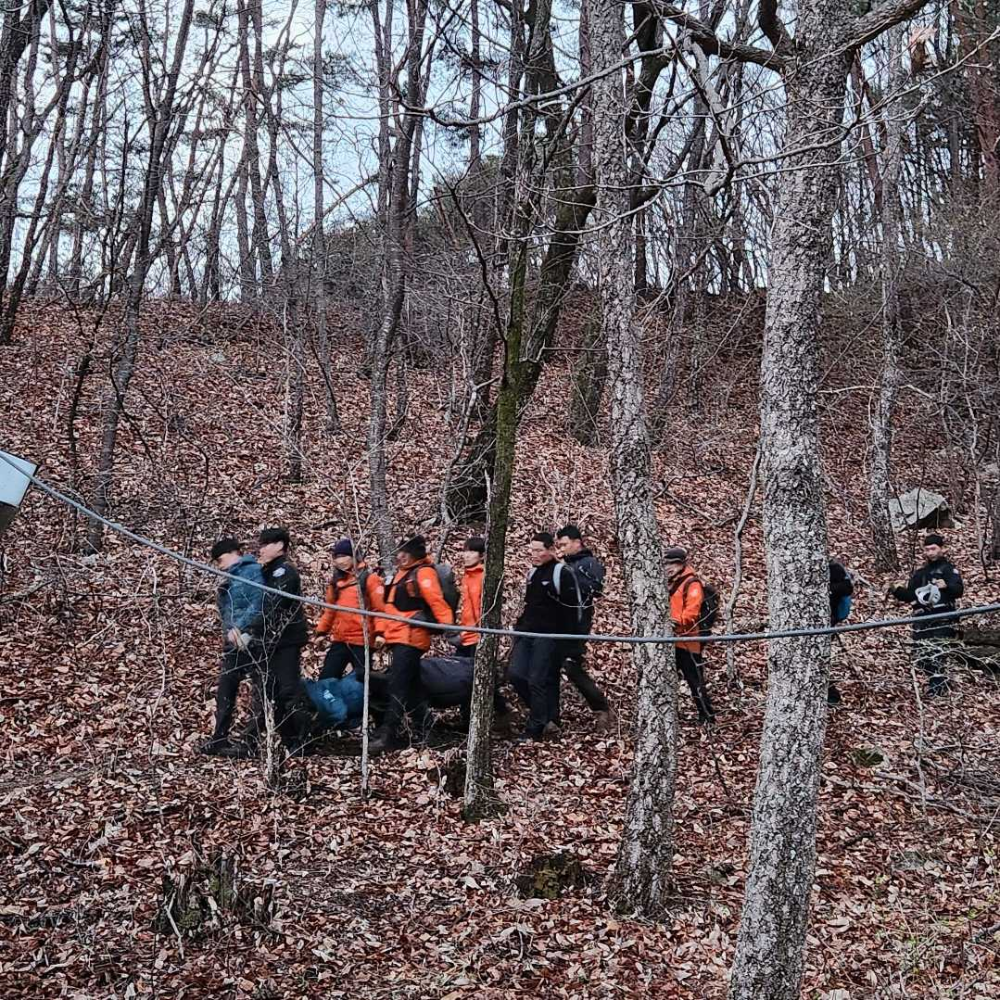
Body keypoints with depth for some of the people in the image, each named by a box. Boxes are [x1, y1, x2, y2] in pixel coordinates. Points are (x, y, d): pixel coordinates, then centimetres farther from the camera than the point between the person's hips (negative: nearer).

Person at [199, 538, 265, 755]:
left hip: (251, 642, -9)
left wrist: (239, 627, -22)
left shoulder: (253, 571, -8)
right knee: (225, 694, 9)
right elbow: (224, 610, 17)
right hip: (232, 644, 9)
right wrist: (221, 592, -4)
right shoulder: (230, 579, 19)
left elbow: (259, 604, -19)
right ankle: (220, 739, 15)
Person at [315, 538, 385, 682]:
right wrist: (321, 631, 18)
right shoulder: (336, 581, 14)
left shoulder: (369, 578, -6)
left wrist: (379, 632, -20)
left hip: (361, 641, -6)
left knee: (362, 680, 1)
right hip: (339, 640, 6)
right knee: (326, 679, 6)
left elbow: (380, 608, -10)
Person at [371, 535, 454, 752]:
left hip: (410, 638, -10)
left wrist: (448, 627, -30)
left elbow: (436, 601, -22)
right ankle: (422, 729, 24)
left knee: (398, 687, -12)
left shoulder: (423, 572, -11)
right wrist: (384, 633, 22)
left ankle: (388, 734, -13)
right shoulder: (402, 573, 19)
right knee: (412, 685, 15)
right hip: (398, 638, 10)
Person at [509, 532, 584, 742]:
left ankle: (535, 729, 2)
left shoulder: (562, 574, -8)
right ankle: (545, 717, 11)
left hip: (548, 636, -8)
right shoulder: (532, 572, 16)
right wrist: (520, 625, 19)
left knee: (537, 680, -9)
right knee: (516, 674, -2)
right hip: (526, 633, 8)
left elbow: (573, 609, -10)